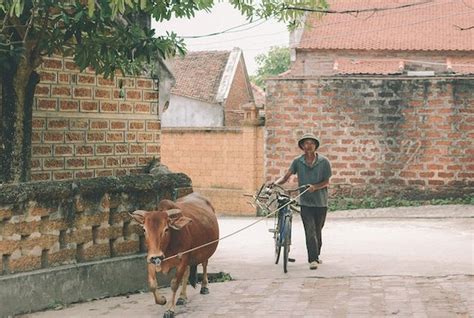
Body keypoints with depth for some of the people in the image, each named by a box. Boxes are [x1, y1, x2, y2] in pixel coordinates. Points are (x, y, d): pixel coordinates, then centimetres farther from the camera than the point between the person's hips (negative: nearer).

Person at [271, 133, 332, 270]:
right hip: (305, 202, -1)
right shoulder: (298, 161, 0)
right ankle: (313, 259, -12)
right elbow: (286, 176, -2)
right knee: (310, 231, -10)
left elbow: (326, 182, -4)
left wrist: (314, 187, -22)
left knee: (318, 230, 13)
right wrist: (276, 182, -22)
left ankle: (316, 255, 31)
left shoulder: (324, 161, -3)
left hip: (321, 202, 1)